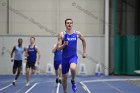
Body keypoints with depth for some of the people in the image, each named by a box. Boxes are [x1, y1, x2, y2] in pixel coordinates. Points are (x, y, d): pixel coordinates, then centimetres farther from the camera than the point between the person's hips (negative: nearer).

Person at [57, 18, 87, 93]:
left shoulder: (77, 33, -1)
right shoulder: (62, 34, -6)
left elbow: (83, 40, 19)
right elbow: (58, 48, -6)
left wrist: (84, 52, 18)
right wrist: (64, 45, -26)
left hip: (73, 56, -1)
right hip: (65, 57, 1)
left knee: (73, 68, -34)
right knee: (64, 77, 9)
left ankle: (73, 81, -3)